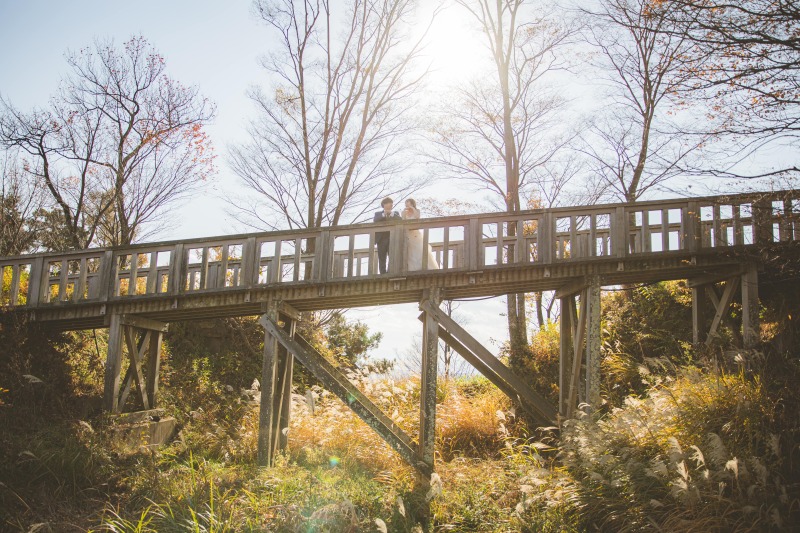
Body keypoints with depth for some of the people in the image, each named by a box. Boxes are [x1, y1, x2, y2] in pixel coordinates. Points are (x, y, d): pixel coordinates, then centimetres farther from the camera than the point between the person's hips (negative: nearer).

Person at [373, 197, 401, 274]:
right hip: (381, 239, 0)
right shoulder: (378, 214, 15)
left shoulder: (395, 213, 17)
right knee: (382, 259, -3)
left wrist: (392, 214, -10)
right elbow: (375, 221, -5)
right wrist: (383, 215, -13)